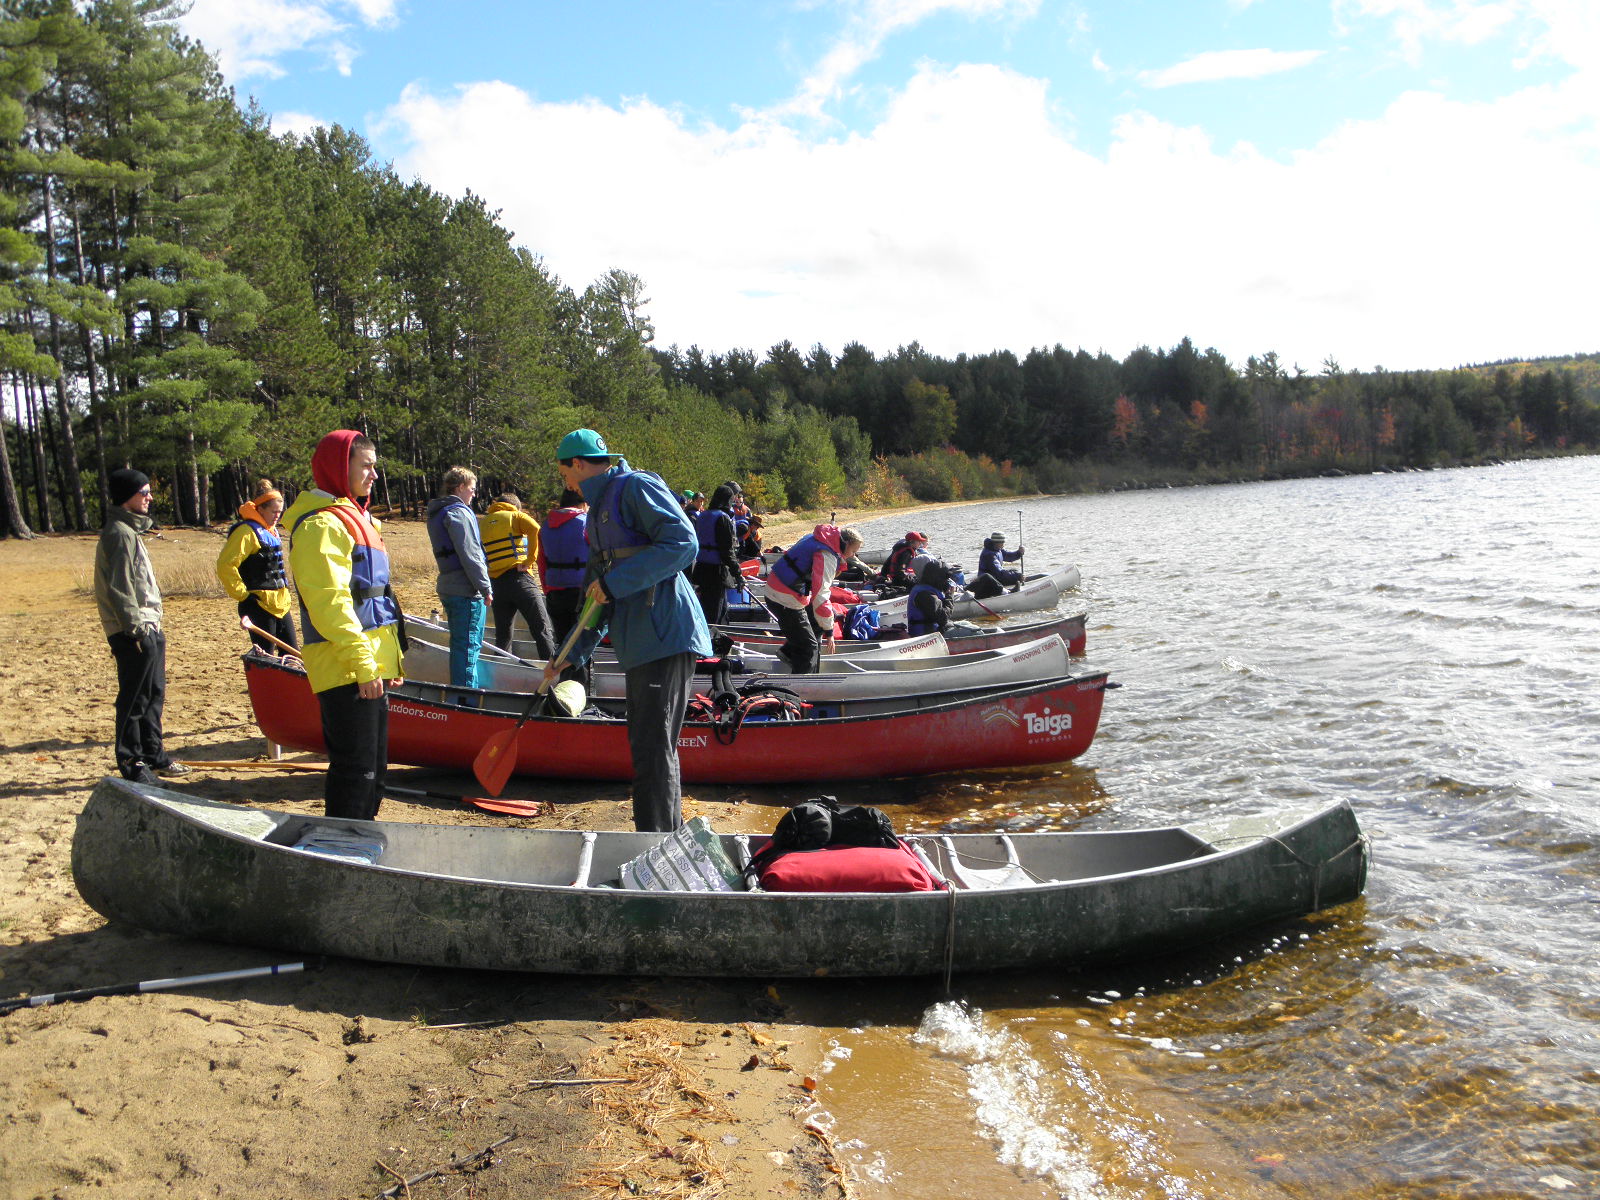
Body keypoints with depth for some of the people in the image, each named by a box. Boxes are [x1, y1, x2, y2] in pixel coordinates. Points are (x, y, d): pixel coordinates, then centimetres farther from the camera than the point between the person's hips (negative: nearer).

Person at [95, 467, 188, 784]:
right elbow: (119, 588, -19)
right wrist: (136, 627, -21)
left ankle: (153, 755, 25)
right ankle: (131, 762, 2)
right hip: (134, 632, -10)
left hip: (148, 628, 10)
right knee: (134, 699, -5)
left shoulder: (130, 531, 19)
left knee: (154, 695, 16)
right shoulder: (119, 533, -13)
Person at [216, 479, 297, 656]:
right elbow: (225, 565, -22)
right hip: (260, 606, -9)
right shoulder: (247, 532, -13)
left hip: (280, 605, 9)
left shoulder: (271, 531, 15)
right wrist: (243, 595, -18)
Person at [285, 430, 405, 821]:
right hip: (345, 670, -10)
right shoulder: (322, 524, -12)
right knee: (355, 769, -7)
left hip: (368, 665, 10)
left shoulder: (356, 518, 21)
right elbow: (329, 601, -20)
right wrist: (362, 664, -23)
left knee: (374, 769, 16)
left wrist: (388, 657, 22)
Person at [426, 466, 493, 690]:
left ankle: (460, 688, 25)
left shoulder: (437, 514, 17)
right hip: (466, 590, -10)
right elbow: (469, 555, -19)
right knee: (468, 645, -6)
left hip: (448, 587, 10)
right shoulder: (458, 512, -13)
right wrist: (485, 588, -14)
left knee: (460, 644, 17)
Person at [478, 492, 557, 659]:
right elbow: (535, 529, -13)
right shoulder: (516, 516, 7)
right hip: (519, 578, -4)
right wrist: (531, 559, -10)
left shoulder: (482, 522, 19)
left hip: (495, 583, 4)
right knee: (542, 629, -5)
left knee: (502, 634, 13)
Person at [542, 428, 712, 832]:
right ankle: (673, 834, 27)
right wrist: (569, 656, 26)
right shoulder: (597, 513, 25)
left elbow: (683, 542, -18)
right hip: (639, 644, 10)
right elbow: (597, 598, 29)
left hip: (666, 635, -10)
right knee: (646, 744, 15)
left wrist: (615, 582, -17)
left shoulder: (636, 487, -5)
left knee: (653, 749, -9)